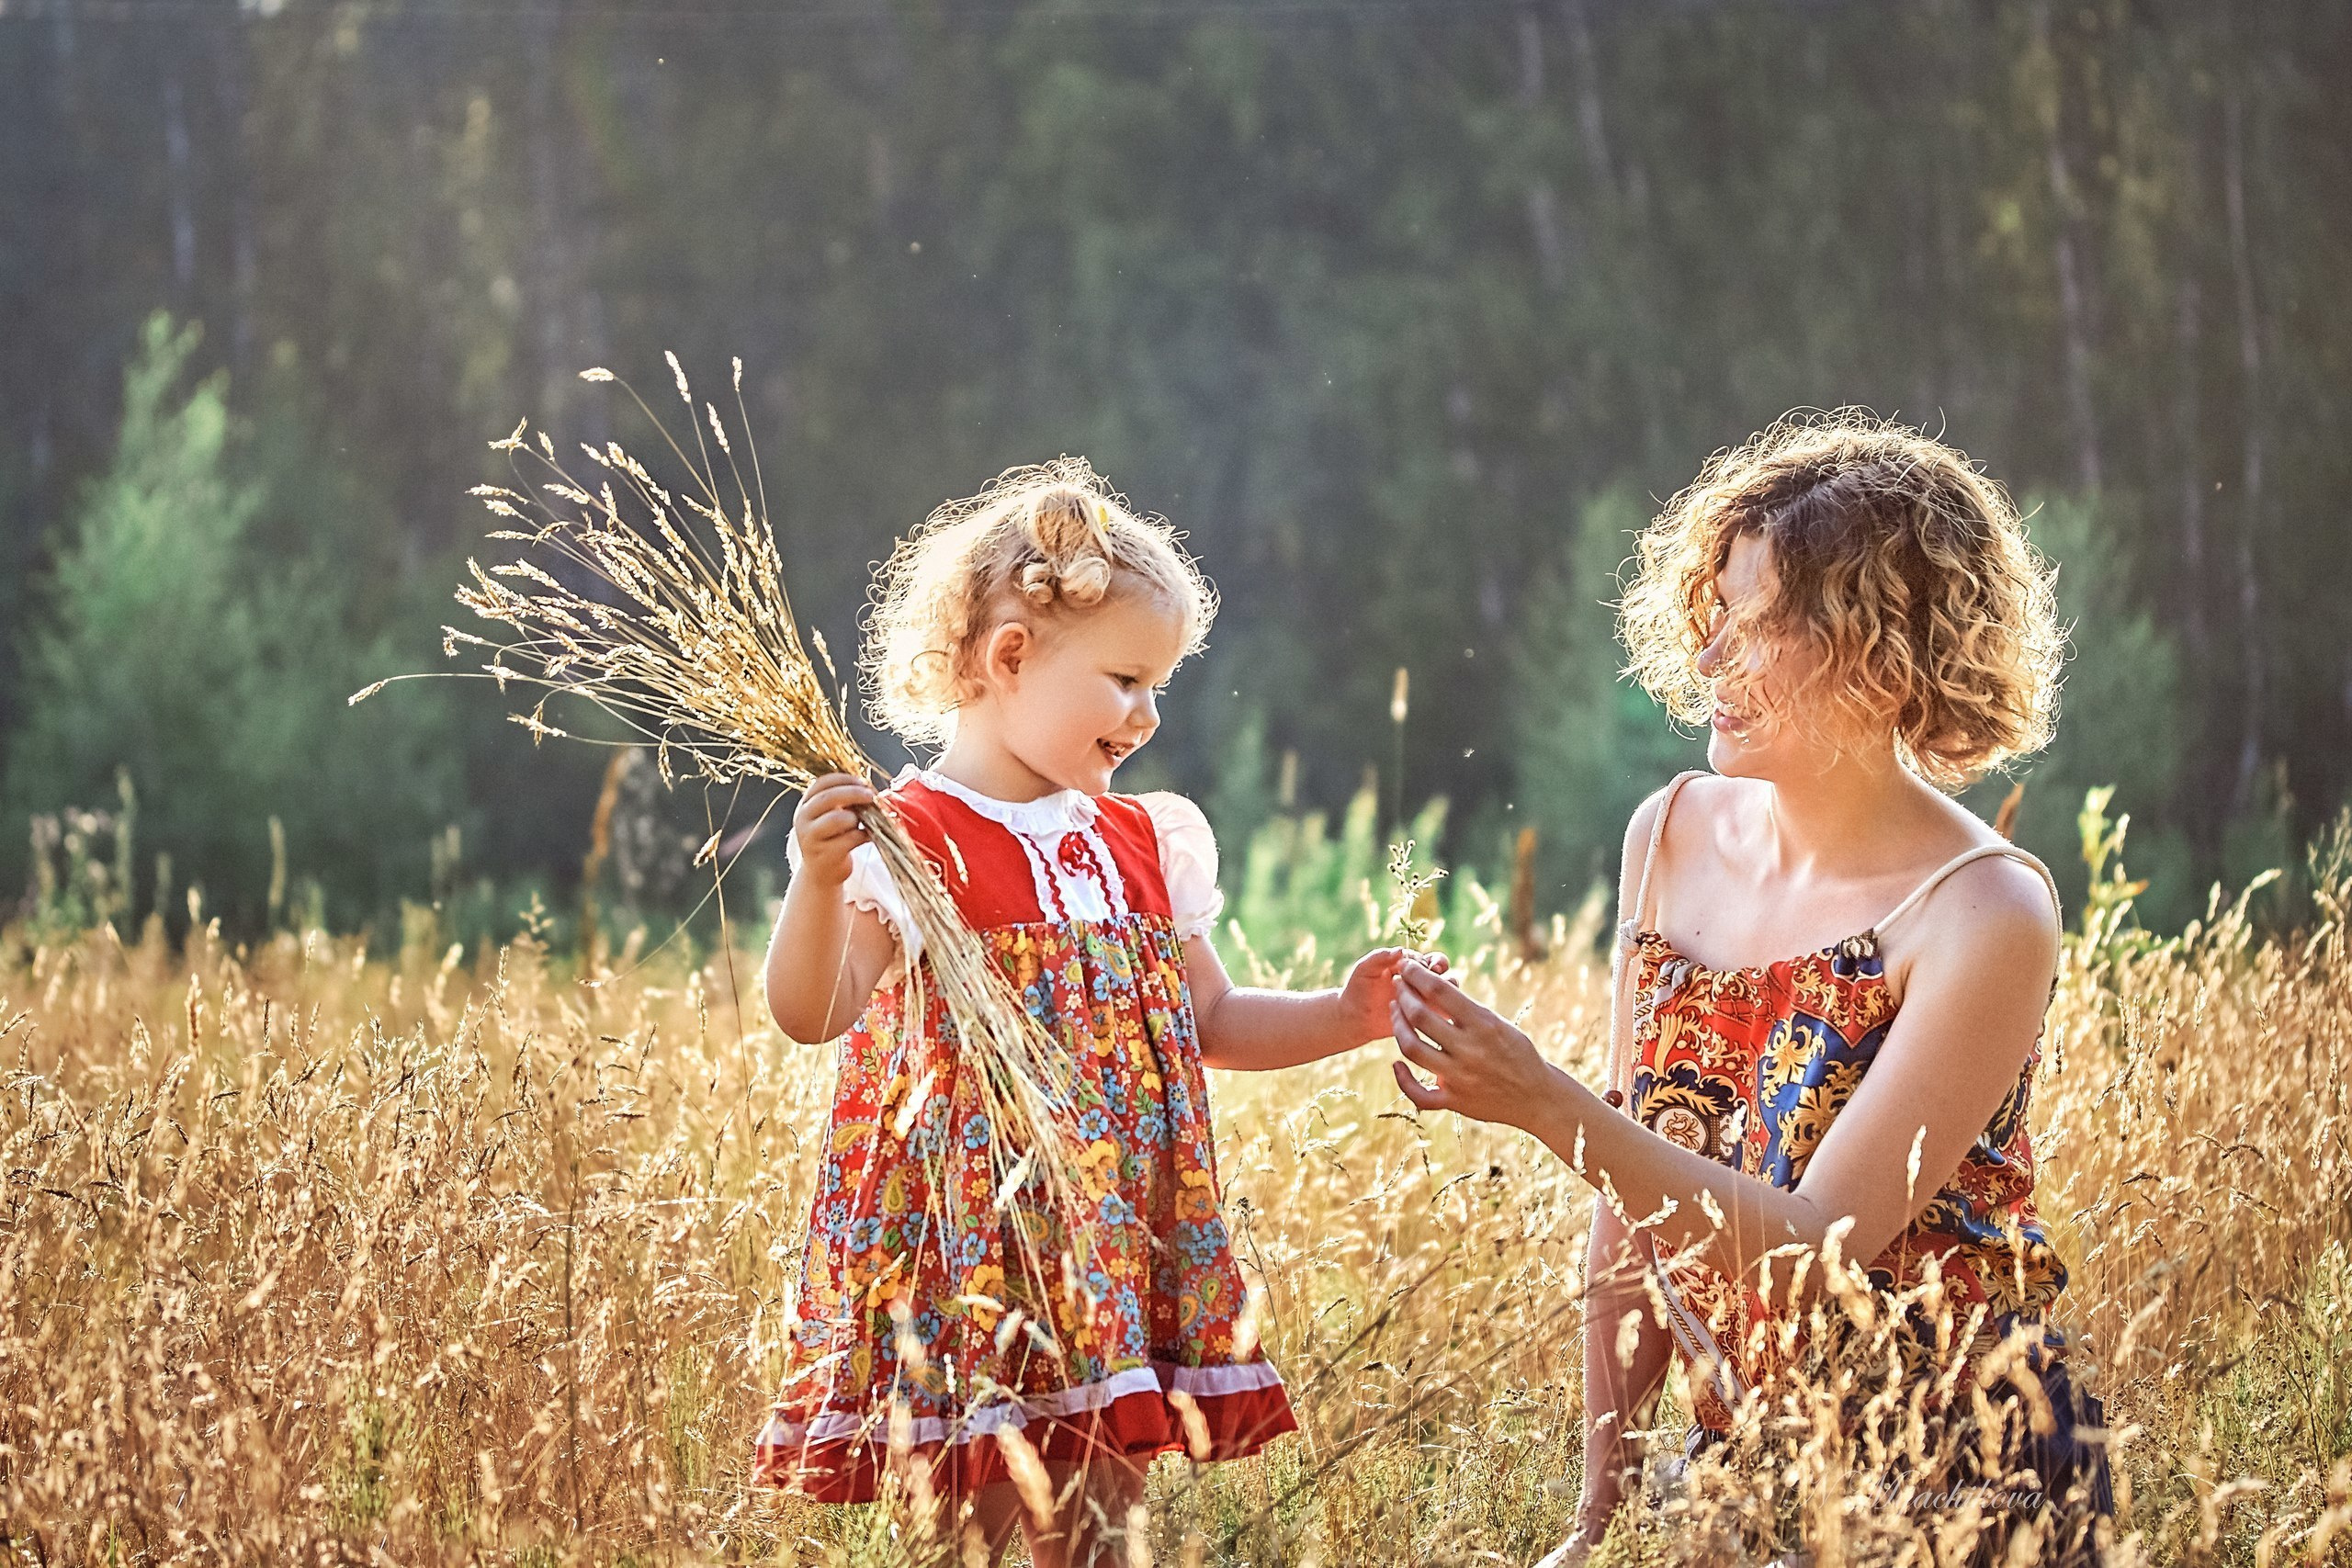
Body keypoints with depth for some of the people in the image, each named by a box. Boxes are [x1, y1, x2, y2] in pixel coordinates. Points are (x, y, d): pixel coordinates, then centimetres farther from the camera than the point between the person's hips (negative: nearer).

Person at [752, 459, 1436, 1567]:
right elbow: (812, 1013, -16)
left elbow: (1213, 1021, 21)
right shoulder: (904, 840, -8)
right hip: (967, 1250, -6)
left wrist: (1347, 1016, 9)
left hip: (1119, 1254, 6)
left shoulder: (1141, 845, 13)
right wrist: (818, 884, -32)